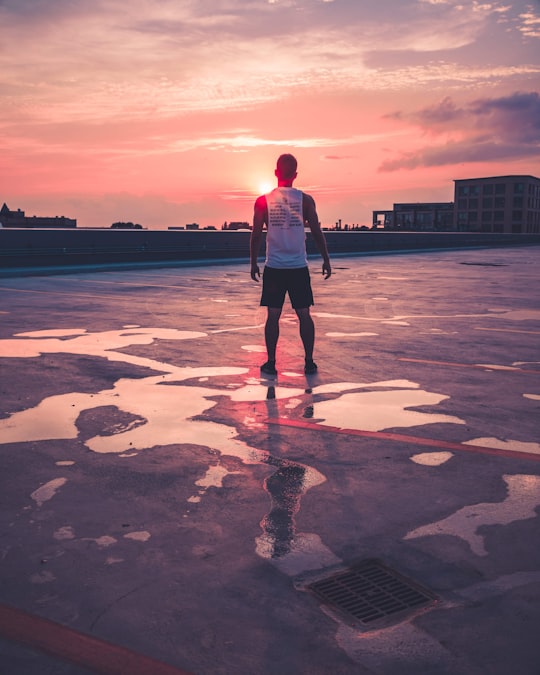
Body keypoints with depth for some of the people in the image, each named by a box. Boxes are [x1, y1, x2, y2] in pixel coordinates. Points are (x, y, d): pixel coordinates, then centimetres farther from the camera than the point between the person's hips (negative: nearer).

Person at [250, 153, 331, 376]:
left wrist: (253, 264, 10)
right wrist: (326, 260, 10)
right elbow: (317, 233, 0)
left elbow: (256, 235, 1)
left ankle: (271, 362, 7)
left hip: (274, 267, 0)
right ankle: (309, 362, 11)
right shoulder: (305, 199, -1)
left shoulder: (263, 201, -1)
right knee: (304, 314, 8)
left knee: (273, 315, 6)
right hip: (299, 267, 0)